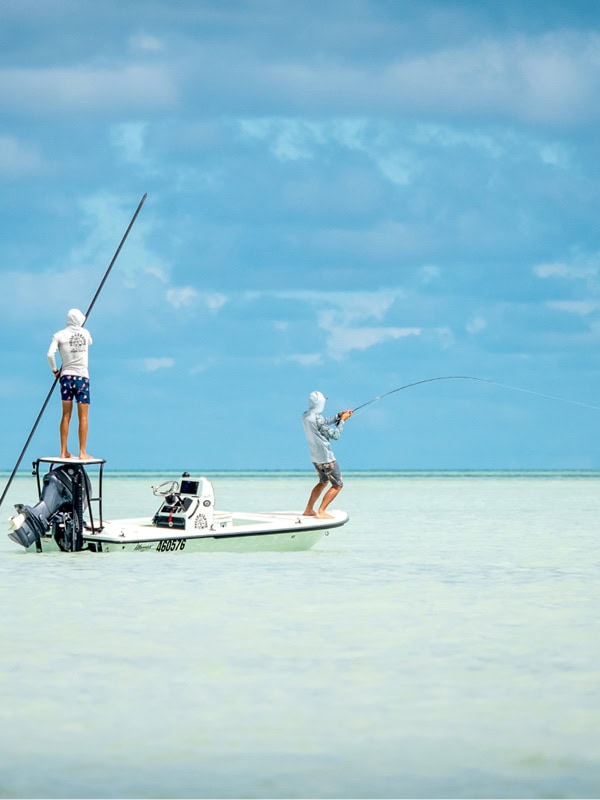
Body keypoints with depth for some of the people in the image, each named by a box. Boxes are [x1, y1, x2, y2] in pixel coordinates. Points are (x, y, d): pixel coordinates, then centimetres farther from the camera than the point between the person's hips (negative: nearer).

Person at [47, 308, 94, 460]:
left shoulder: (59, 335, 0)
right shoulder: (85, 333, 4)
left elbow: (50, 354, -10)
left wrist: (54, 370, 5)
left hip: (66, 376, 1)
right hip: (82, 376, -1)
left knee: (66, 415, 7)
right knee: (83, 417, -1)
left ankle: (64, 452, 7)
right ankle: (82, 452, -4)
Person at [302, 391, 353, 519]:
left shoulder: (305, 416, 3)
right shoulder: (317, 419, -24)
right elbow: (334, 435, -14)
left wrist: (339, 416, 14)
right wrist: (342, 420, -3)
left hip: (315, 456, 9)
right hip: (326, 457, -9)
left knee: (323, 482, 27)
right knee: (337, 485, 1)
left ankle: (308, 510, 26)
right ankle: (321, 512, -6)